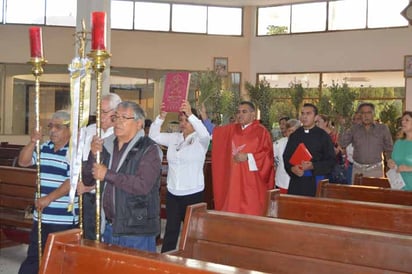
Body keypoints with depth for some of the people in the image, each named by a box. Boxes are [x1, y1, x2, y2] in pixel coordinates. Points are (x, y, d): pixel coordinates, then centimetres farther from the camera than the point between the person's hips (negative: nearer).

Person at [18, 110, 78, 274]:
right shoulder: (44, 147, 10)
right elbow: (23, 162, 8)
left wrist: (49, 198, -18)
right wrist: (32, 143, -9)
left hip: (65, 219, -6)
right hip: (42, 216, 7)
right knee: (33, 256, 16)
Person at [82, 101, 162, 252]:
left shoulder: (149, 149, -10)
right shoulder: (107, 145, 8)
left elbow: (143, 186, -23)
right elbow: (87, 180, 8)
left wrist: (107, 175, -18)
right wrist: (93, 155, -9)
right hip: (109, 227, 6)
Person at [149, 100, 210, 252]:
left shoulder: (200, 141, -5)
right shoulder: (174, 138, 9)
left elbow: (205, 134, -27)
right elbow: (153, 135, 3)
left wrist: (190, 114, -36)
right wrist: (161, 117, -12)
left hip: (193, 193, -4)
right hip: (172, 193, 4)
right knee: (170, 230, 11)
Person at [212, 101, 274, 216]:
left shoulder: (261, 131, -5)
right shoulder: (232, 129, 11)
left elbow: (267, 154, -8)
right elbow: (213, 132, 9)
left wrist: (248, 157, -16)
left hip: (251, 181, -5)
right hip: (234, 180, 5)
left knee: (251, 213, -2)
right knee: (233, 211, 7)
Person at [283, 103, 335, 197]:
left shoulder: (323, 136, 1)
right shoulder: (294, 136, 12)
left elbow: (330, 160, -3)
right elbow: (286, 157, 11)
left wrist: (313, 166, -18)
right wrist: (292, 168, -10)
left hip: (315, 182, -3)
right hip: (296, 181, 3)